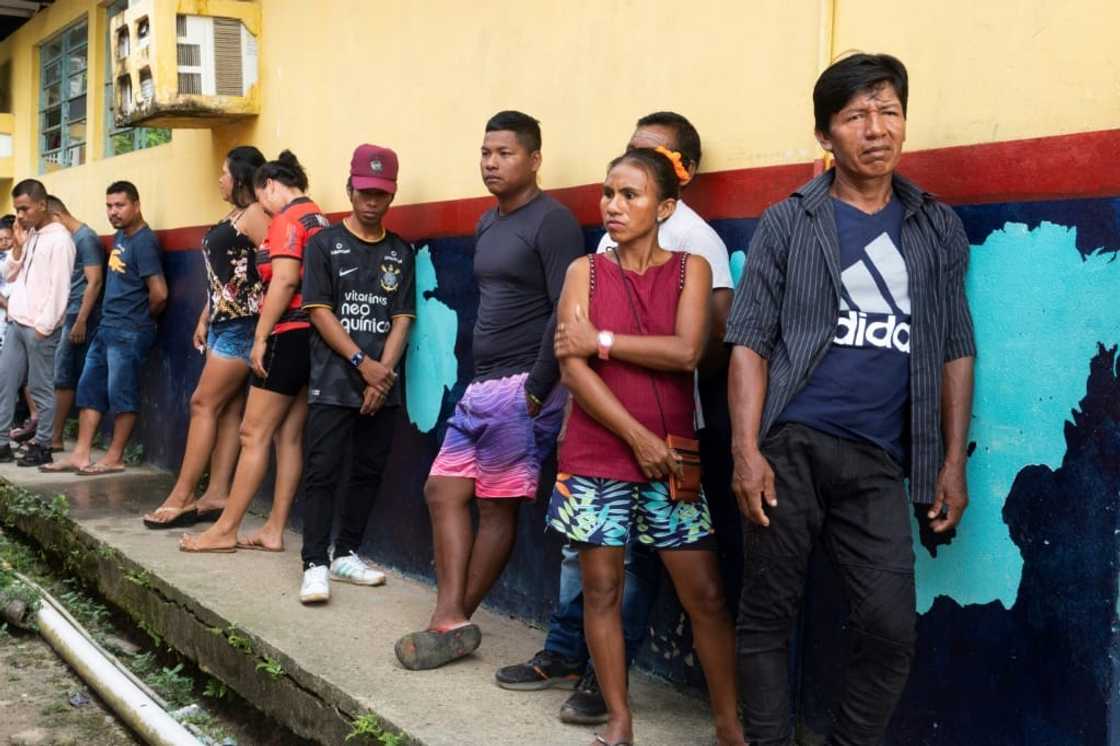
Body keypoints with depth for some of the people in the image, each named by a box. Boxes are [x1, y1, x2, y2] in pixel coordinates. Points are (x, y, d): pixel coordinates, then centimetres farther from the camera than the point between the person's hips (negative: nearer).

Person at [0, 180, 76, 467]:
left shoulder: (59, 238, -10)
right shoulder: (28, 235, 15)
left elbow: (60, 287, -15)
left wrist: (43, 326, -16)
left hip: (40, 328, -8)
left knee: (40, 388, -2)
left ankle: (42, 447, 6)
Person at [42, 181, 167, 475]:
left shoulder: (144, 242, -15)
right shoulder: (120, 236, 13)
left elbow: (159, 294, -20)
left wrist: (142, 319, -3)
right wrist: (113, 315, 13)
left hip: (129, 334, -9)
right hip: (106, 328, 9)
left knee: (121, 394, -1)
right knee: (90, 388, 10)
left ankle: (114, 458, 9)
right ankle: (81, 455, 15)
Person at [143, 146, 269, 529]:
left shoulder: (255, 215, -11)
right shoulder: (232, 217, 19)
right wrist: (205, 319, 19)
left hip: (242, 324, -9)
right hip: (224, 323, 9)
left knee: (205, 403, -9)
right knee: (228, 409, 6)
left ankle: (181, 497, -5)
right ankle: (216, 495, 7)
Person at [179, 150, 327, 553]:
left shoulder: (287, 219, -9)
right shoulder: (318, 218, 17)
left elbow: (285, 280, -20)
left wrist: (261, 337, -16)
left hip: (289, 335, -9)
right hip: (312, 336, 9)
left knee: (254, 434, -4)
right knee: (288, 436, 8)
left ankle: (225, 530, 2)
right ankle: (274, 531, 11)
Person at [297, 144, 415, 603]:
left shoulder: (400, 252, 11)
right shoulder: (324, 243, 2)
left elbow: (402, 319, 6)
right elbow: (320, 312, -5)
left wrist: (383, 372, -7)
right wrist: (363, 363, -12)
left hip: (384, 384, 4)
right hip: (333, 382, -4)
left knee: (370, 471, 8)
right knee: (323, 471, -6)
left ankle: (346, 555, 19)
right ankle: (315, 565, -3)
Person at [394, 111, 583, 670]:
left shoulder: (552, 221, -10)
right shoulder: (487, 224, 16)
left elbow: (568, 313, -17)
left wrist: (536, 390, -18)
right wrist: (480, 377, 14)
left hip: (521, 388, -9)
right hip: (481, 388, 9)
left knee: (497, 506, 0)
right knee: (443, 490, 5)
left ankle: (452, 623, 8)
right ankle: (451, 620, 9)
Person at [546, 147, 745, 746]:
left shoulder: (691, 269, 3)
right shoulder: (585, 272, 3)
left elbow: (687, 352, -14)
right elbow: (572, 369, -7)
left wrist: (602, 341, -11)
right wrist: (637, 437, -13)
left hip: (671, 459, 0)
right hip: (596, 457, 1)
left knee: (706, 594, 1)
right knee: (601, 589, 5)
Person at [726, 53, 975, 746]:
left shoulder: (939, 229, 12)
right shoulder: (788, 223, 4)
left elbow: (955, 350, 13)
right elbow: (750, 342, 0)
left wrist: (953, 464, 6)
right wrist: (746, 450, -11)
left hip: (880, 462, 2)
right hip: (791, 446, -2)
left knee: (891, 629, -1)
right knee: (769, 617, 4)